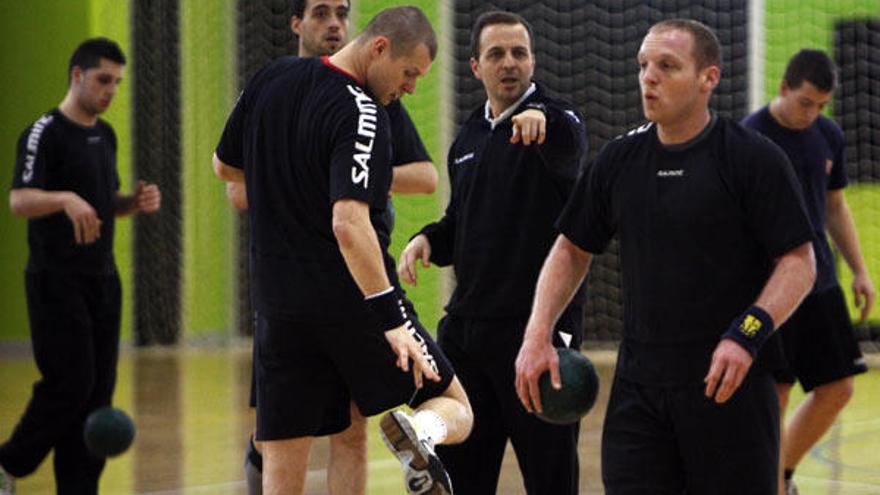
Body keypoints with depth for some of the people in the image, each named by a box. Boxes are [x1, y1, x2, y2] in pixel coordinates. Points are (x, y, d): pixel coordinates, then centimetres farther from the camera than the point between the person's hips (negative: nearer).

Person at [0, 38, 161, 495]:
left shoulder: (105, 135, 15)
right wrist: (66, 199, -40)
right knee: (70, 384, -11)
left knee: (97, 391, 4)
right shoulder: (45, 133, -10)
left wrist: (136, 201, 3)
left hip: (103, 280, 8)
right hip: (57, 281, -8)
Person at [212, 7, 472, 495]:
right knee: (455, 410, 8)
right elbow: (349, 225, -27)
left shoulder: (271, 78, 6)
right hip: (351, 303, -6)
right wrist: (394, 321, -26)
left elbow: (224, 166, 19)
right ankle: (420, 431, -26)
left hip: (277, 303, 6)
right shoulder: (362, 115, -16)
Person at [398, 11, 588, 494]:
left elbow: (567, 148, -33)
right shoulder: (468, 137, 14)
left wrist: (541, 120, -55)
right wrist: (428, 240, 3)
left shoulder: (554, 120, -7)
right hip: (465, 326, 7)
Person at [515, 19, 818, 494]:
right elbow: (572, 249, 17)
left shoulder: (755, 158, -6)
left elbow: (798, 263, -9)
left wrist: (747, 335, -23)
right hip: (639, 384, 4)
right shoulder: (619, 159, 9)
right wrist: (537, 336, 5)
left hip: (728, 383, -4)